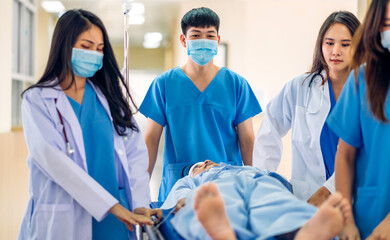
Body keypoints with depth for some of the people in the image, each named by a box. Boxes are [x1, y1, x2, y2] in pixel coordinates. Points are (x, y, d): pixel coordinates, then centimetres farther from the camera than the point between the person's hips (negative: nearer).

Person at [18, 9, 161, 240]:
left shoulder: (109, 95, 9)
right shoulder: (38, 99, -3)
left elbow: (135, 151, 2)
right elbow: (52, 159, -15)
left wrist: (140, 203, -14)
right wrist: (111, 205, -21)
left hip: (117, 219, 4)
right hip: (64, 220, -3)